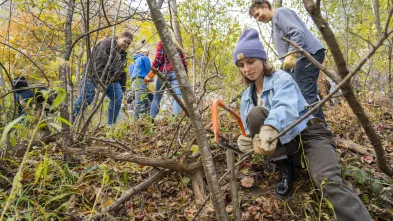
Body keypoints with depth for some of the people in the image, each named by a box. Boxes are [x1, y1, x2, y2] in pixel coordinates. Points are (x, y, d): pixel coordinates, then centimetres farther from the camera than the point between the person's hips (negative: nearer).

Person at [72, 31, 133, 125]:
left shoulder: (123, 54, 14)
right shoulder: (106, 44, -12)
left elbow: (122, 72, 17)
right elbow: (99, 63, -22)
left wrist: (122, 88, 11)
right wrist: (100, 82, -28)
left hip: (110, 79, 7)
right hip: (94, 75, -7)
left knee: (118, 97, -9)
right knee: (86, 98, -13)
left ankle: (111, 124, 0)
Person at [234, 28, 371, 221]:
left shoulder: (282, 78, -9)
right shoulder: (247, 96, 9)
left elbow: (286, 107, -31)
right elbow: (251, 128, 4)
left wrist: (270, 128, -54)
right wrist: (247, 140, -23)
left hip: (308, 134, -4)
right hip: (283, 141, 4)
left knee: (328, 181, -34)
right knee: (255, 115, -25)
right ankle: (284, 169, -9)